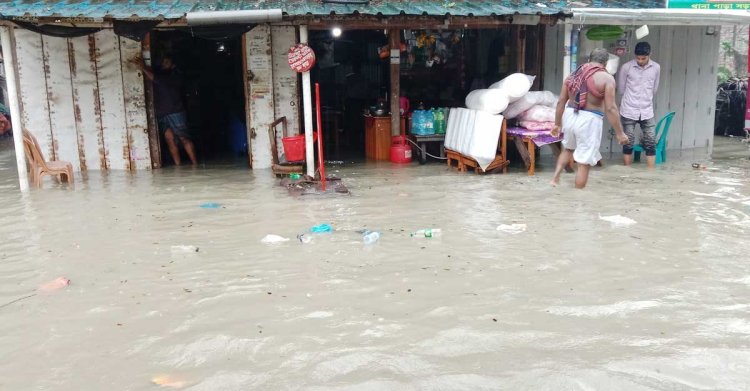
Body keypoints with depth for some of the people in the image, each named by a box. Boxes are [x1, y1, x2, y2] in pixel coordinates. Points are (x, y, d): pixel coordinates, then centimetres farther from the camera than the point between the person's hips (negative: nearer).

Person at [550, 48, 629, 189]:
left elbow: (561, 101, 11)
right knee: (584, 162, 3)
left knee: (568, 149, 31)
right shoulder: (607, 78, -7)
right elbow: (610, 108, -12)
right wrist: (619, 133, -8)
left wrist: (557, 124, 21)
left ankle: (555, 177, 18)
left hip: (570, 116, 6)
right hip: (589, 120, -6)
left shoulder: (574, 75, 10)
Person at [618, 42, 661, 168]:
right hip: (629, 111, -2)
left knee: (651, 143, 1)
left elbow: (654, 89, 14)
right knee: (628, 143, 2)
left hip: (647, 112, 2)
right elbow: (621, 89, 3)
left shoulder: (656, 68, 2)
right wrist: (631, 98, 10)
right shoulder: (626, 67, -7)